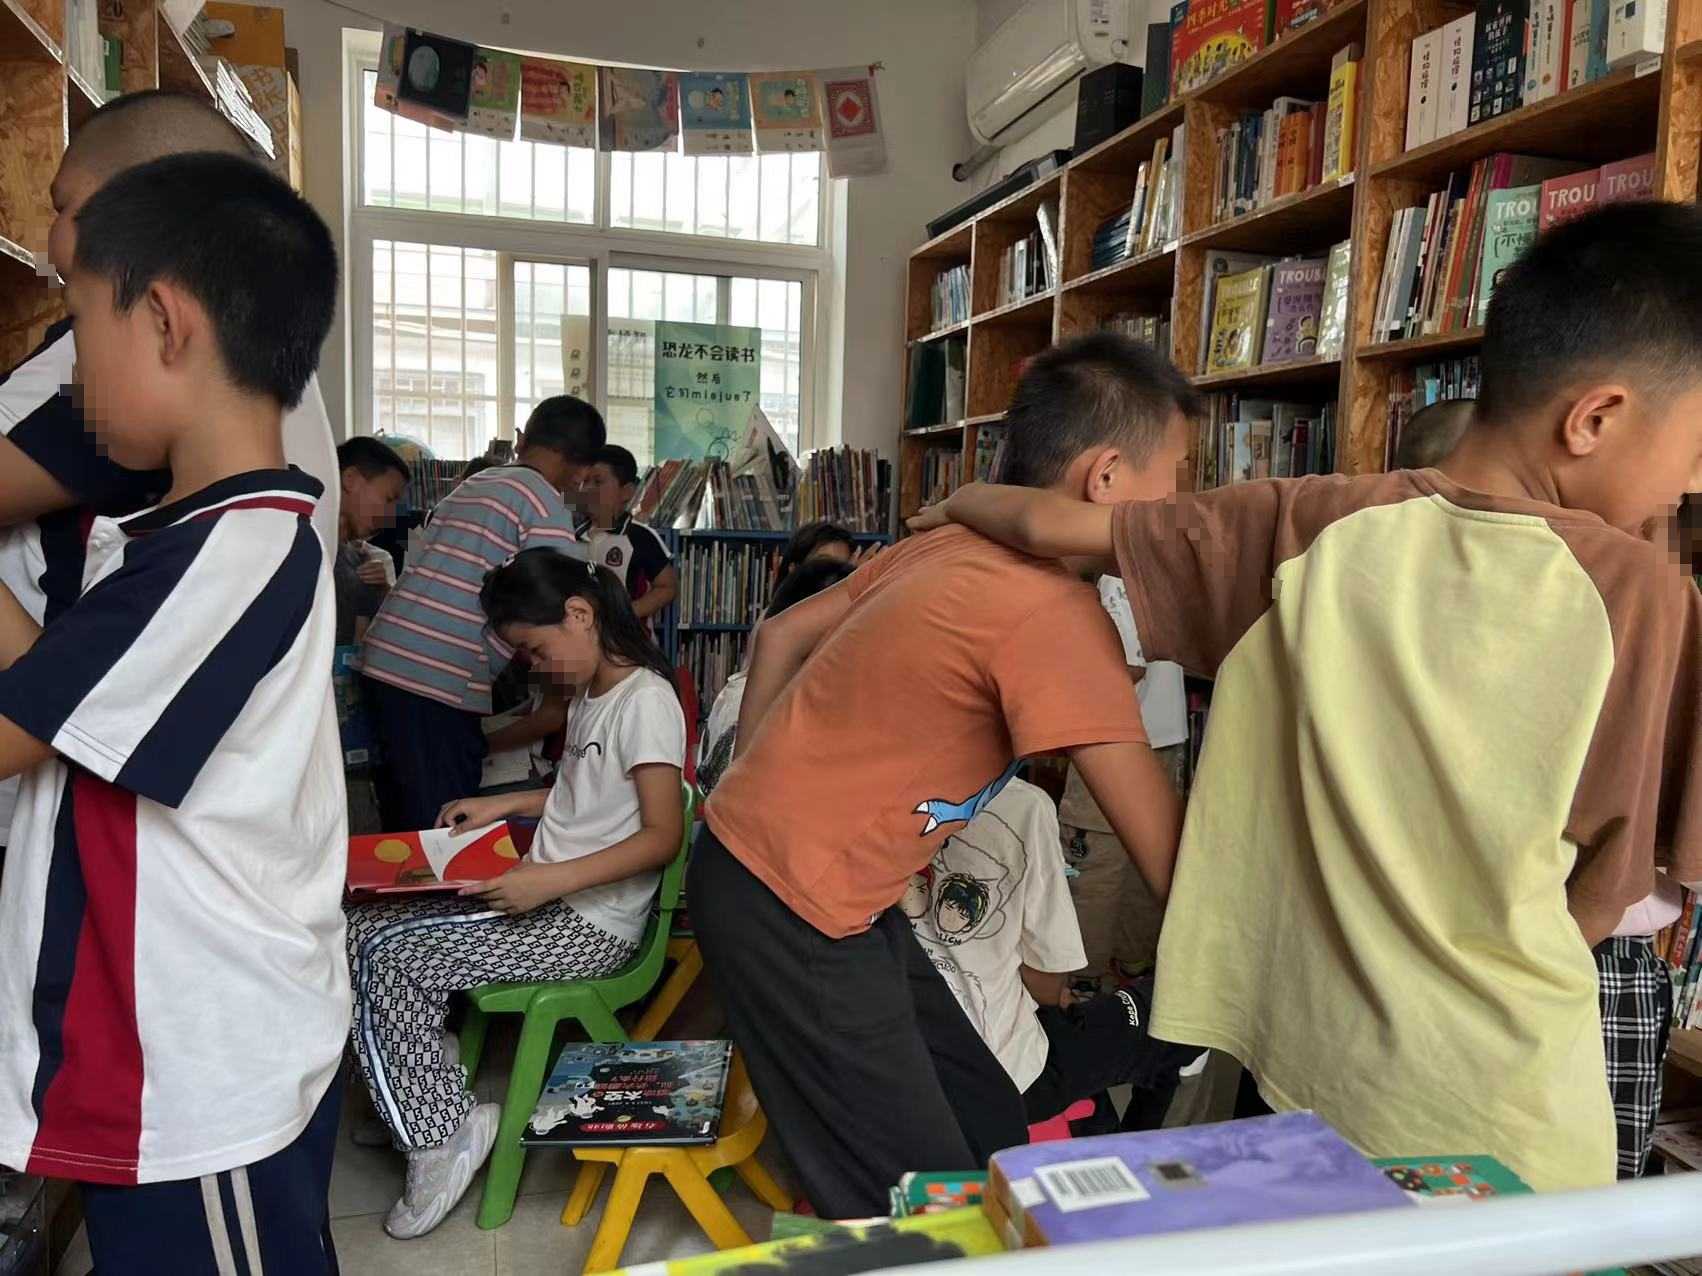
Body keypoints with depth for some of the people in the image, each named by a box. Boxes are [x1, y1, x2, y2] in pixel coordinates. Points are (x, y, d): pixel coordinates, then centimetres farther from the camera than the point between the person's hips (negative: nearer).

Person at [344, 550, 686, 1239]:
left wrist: (552, 880, -26)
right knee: (363, 928, -2)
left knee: (384, 956, -12)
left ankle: (441, 1129, 2)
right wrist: (505, 804, 13)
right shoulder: (589, 692, 13)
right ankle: (427, 1092, 6)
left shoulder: (646, 700, -16)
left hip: (591, 923, -9)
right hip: (546, 893, 9)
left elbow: (663, 834, -21)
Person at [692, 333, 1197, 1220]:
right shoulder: (1055, 610, -22)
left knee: (993, 1143, 15)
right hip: (794, 907, -9)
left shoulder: (955, 545, 3)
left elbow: (781, 636, 13)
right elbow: (1167, 857, -20)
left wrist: (754, 799, 17)